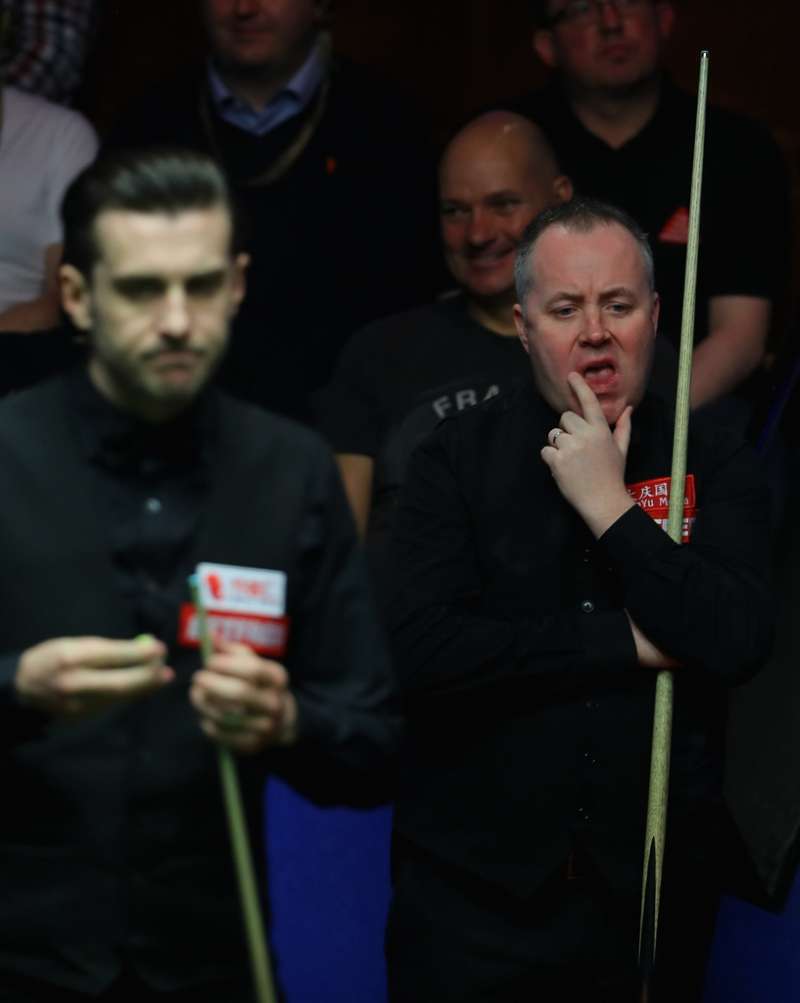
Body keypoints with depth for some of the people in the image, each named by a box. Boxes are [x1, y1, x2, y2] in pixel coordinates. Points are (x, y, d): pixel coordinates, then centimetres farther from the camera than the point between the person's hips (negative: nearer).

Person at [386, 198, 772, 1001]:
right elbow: (419, 650, -16)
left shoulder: (712, 466, 0)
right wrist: (626, 643, -14)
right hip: (472, 891, -1)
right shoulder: (458, 458, -3)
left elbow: (738, 642, -15)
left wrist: (610, 505, -15)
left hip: (653, 891, 1)